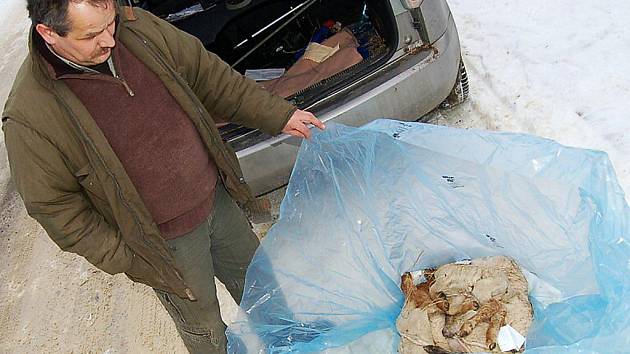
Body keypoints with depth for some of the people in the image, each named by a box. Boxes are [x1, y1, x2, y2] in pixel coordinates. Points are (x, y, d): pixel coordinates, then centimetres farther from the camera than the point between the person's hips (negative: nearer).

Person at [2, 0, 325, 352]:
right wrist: (125, 260, -12)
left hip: (218, 197, 5)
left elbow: (207, 75, -1)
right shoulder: (30, 117, -24)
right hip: (166, 241, -5)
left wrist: (279, 115, -3)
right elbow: (55, 207, -13)